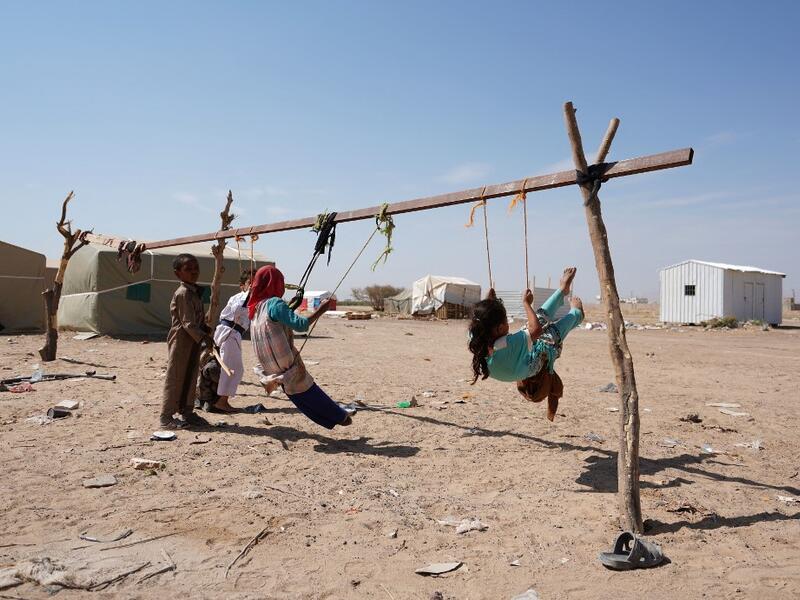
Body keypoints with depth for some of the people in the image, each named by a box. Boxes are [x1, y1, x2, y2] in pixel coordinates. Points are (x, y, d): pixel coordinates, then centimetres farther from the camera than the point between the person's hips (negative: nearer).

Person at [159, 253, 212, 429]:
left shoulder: (196, 291, 13)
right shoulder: (183, 293, -17)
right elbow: (187, 322, -21)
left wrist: (206, 330, 5)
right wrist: (203, 337, -25)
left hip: (193, 340, 9)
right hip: (181, 340, -9)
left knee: (191, 377, 15)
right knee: (175, 378, -2)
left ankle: (187, 412, 26)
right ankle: (166, 416, 6)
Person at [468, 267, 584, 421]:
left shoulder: (475, 340, -32)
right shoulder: (507, 345, -50)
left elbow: (477, 323, -6)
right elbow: (536, 329, -36)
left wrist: (488, 302, -5)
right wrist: (526, 303, -27)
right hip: (532, 366, -6)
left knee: (542, 316, 16)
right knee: (553, 331, 16)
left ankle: (563, 289, 44)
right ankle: (576, 313, 51)